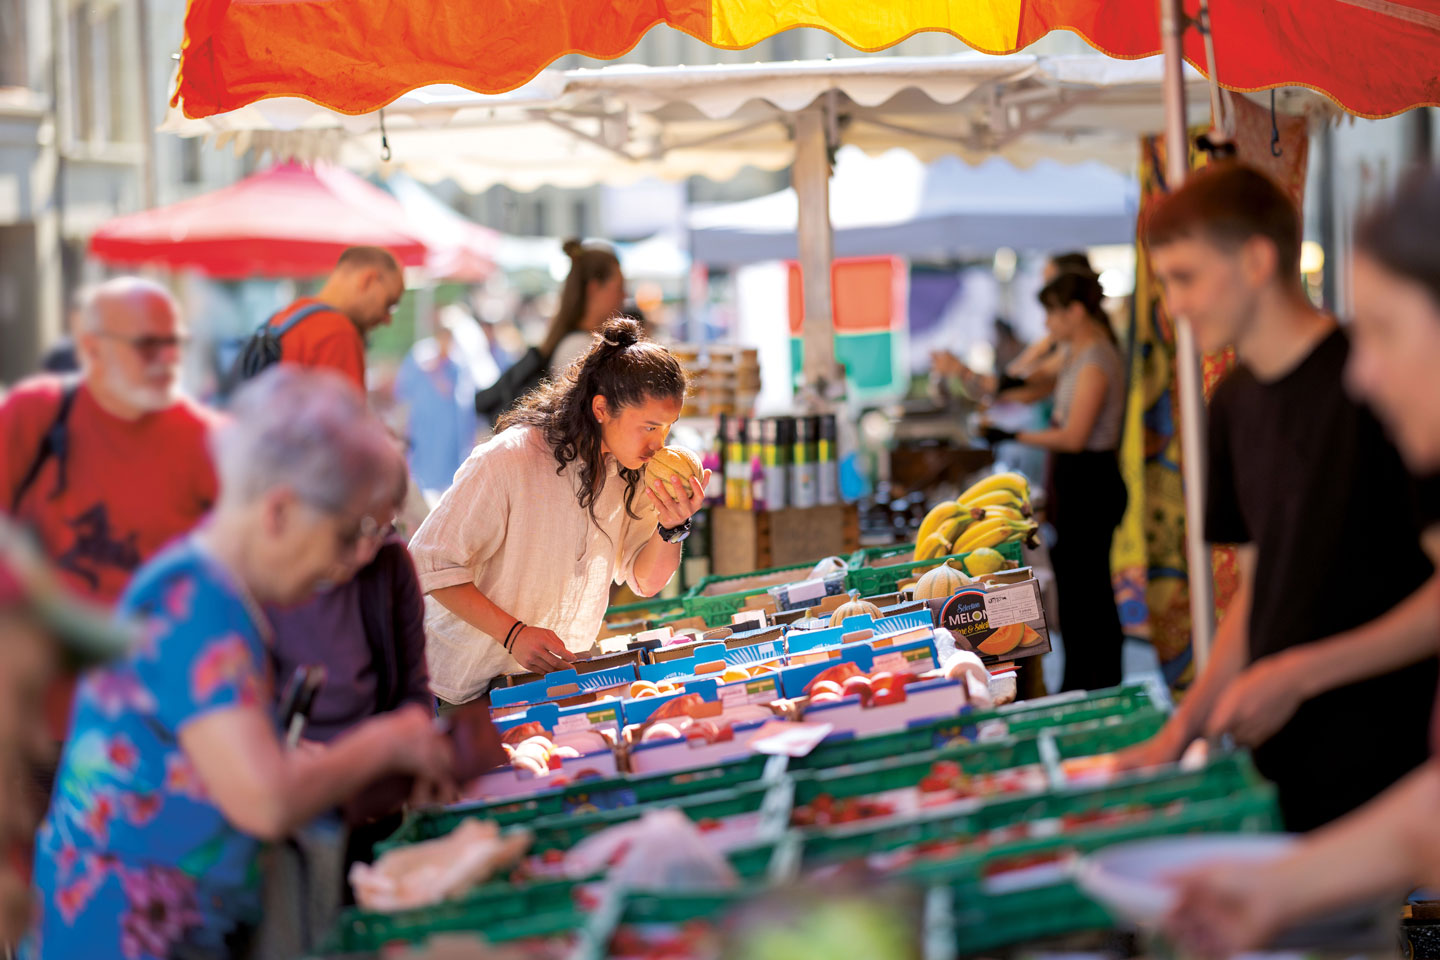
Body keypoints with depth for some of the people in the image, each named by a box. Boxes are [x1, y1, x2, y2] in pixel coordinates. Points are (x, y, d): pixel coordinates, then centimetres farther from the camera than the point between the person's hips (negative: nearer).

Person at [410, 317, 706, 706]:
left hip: (562, 677, 5)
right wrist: (513, 634, -26)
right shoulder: (507, 462, -23)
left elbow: (646, 582, 4)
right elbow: (431, 564, -18)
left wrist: (673, 528, -17)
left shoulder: (633, 469, -4)